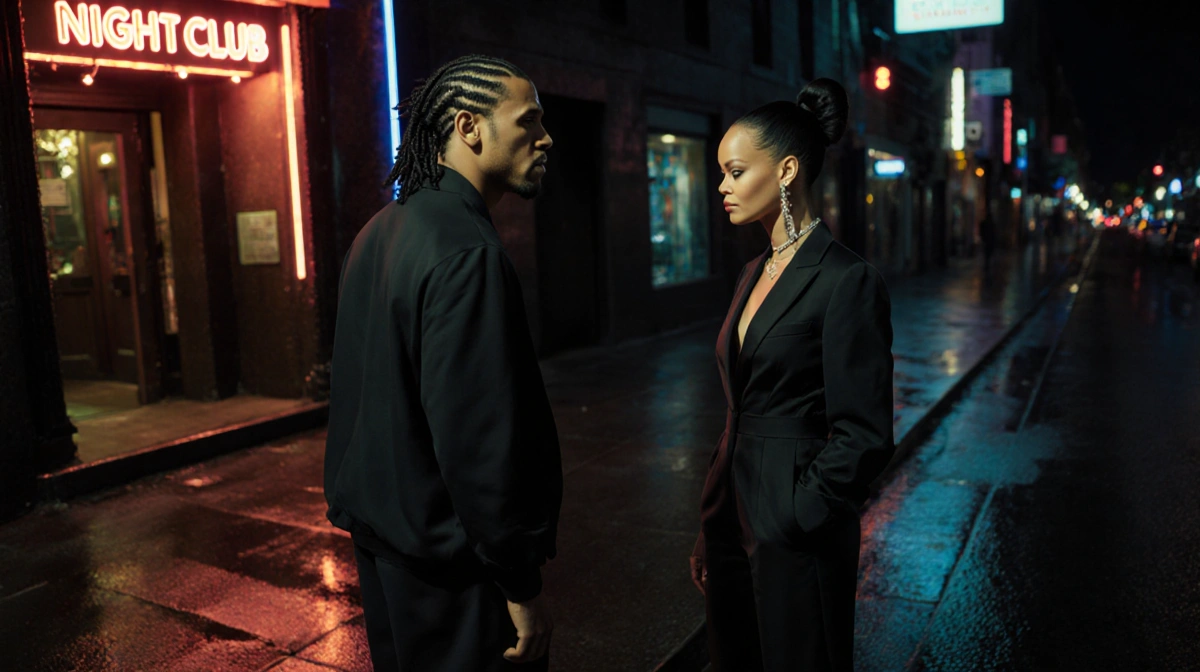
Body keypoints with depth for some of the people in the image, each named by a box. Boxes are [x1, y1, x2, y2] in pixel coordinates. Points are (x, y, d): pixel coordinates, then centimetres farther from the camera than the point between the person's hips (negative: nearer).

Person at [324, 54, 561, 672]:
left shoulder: (381, 230, 6)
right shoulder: (468, 253, -24)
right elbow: (480, 439, -27)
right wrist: (521, 587, -17)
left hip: (379, 532, 9)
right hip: (451, 557, -9)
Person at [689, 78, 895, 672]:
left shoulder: (847, 282, -16)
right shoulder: (755, 274, 9)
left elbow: (864, 437, -16)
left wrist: (794, 520, -12)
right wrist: (710, 532, 13)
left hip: (795, 538, -7)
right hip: (735, 522, 8)